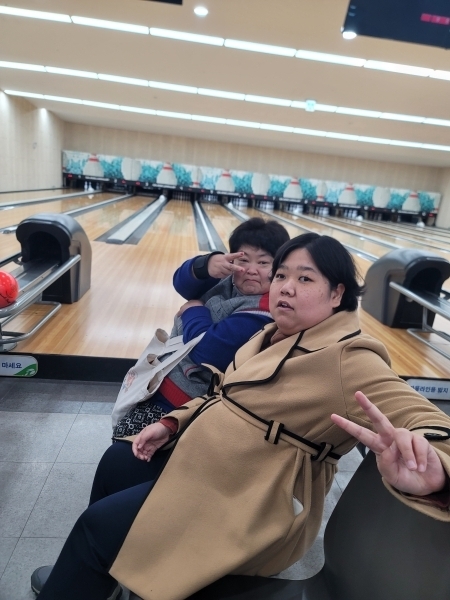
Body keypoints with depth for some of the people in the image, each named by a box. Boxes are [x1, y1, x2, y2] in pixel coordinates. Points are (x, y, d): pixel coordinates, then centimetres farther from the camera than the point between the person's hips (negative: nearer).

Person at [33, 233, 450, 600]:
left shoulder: (347, 358, -22)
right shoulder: (274, 335, 6)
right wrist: (173, 423, 6)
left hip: (251, 507, -9)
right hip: (208, 461, 9)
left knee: (98, 527, -8)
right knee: (115, 465, 17)